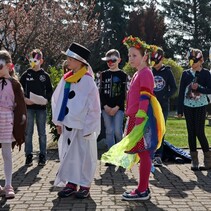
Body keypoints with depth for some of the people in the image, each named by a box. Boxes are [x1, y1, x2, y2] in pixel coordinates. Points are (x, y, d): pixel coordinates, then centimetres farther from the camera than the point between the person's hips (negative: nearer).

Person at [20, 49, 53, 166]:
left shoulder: (45, 75, 4)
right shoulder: (26, 75, 4)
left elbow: (50, 91, 8)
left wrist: (47, 99, -10)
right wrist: (24, 99, -10)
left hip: (41, 107, 0)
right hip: (29, 107, 0)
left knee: (42, 133, 5)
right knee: (28, 132, 3)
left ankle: (42, 156, 13)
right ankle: (29, 155, 11)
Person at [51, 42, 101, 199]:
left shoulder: (88, 81, -12)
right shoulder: (66, 78, 5)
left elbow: (94, 107, -11)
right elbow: (57, 99, 11)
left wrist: (88, 128, -12)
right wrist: (58, 120, 6)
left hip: (82, 126, -6)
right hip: (67, 124, 6)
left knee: (84, 155, 4)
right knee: (68, 154, 11)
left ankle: (85, 185, 15)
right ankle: (71, 183, 22)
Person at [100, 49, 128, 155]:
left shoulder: (123, 75, 2)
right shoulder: (104, 74, 10)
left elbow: (123, 93, -3)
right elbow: (101, 92, 6)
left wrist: (116, 107, -11)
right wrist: (105, 106, -6)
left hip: (118, 108, -3)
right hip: (106, 108, 3)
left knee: (117, 131, -8)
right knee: (109, 131, 3)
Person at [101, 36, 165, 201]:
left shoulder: (145, 73, -11)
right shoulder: (138, 74, 18)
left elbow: (145, 98, -18)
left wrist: (139, 121, -22)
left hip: (142, 119, -9)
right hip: (135, 118, 10)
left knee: (143, 154, -4)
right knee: (142, 153, 12)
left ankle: (142, 191, 1)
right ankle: (144, 188, 20)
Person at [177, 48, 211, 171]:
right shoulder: (186, 74, 5)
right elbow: (181, 92, 5)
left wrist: (198, 88, -20)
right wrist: (180, 110, 2)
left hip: (200, 106, -3)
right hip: (188, 106, 3)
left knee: (199, 132, -7)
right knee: (191, 133, 4)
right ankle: (194, 161, 10)